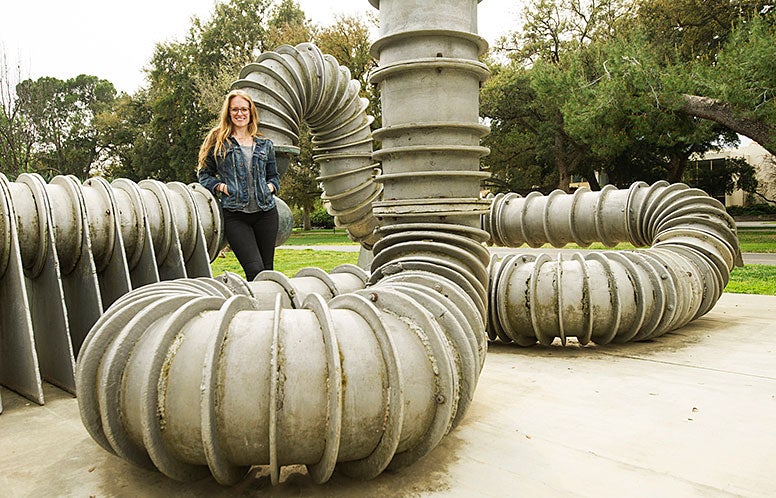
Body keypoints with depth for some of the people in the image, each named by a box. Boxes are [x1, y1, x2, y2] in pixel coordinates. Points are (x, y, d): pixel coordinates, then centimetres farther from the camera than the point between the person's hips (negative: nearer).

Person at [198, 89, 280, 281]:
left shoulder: (265, 144, 15)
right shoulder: (218, 141, 7)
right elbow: (204, 174, 11)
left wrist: (270, 187, 2)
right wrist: (220, 186, -6)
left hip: (265, 211, 3)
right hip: (234, 215, -3)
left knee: (268, 269, 6)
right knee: (255, 270, -16)